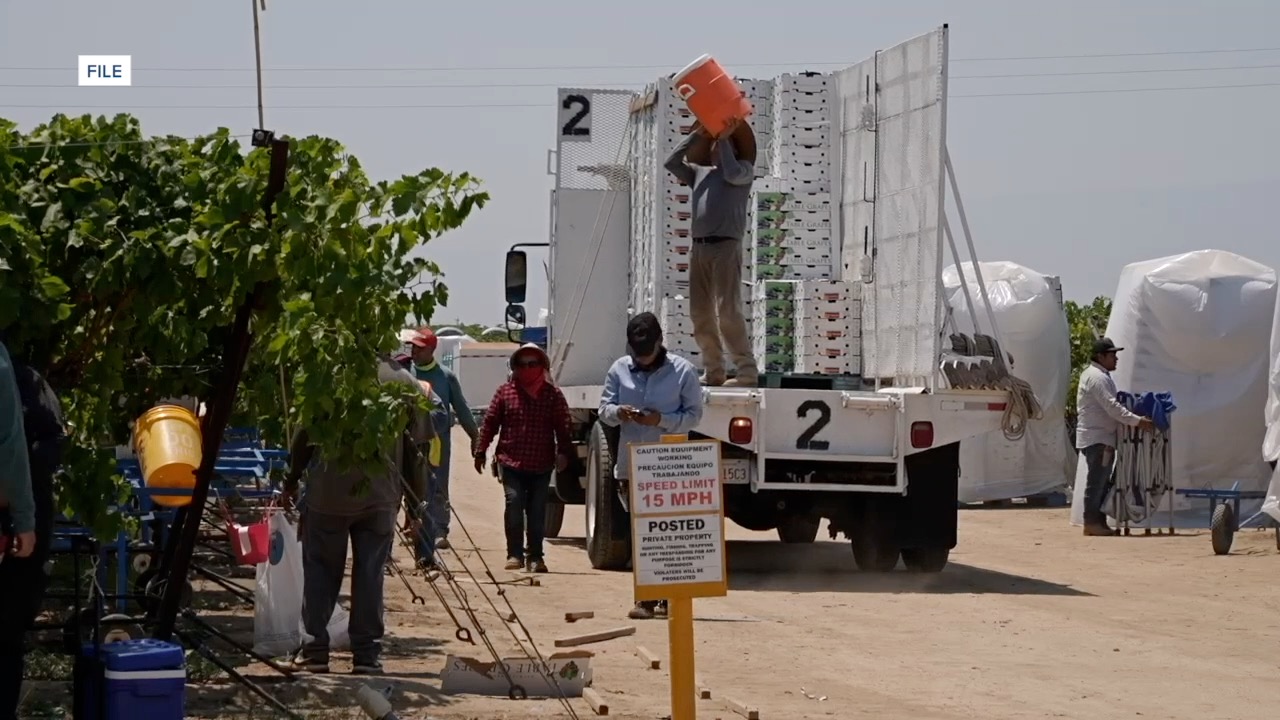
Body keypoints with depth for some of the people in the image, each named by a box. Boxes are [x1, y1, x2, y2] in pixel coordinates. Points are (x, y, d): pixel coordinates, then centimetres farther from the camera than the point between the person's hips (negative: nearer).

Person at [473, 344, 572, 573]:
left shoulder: (553, 394, 5)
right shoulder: (505, 391, 6)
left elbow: (562, 426, 1)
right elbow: (490, 423, 8)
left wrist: (563, 452, -11)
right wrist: (481, 450, 5)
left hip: (541, 464, 0)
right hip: (511, 461, 0)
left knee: (537, 511, 3)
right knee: (514, 502, -13)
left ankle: (535, 556, 11)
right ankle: (515, 554, -6)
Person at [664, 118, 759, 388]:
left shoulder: (745, 168, 11)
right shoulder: (700, 172, 24)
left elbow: (733, 174, -10)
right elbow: (672, 163, 13)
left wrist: (724, 139, 0)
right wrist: (697, 135, 12)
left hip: (726, 246, -6)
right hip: (698, 247, 6)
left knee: (728, 312, -15)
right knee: (700, 314, 4)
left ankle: (747, 372, -15)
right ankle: (713, 372, 9)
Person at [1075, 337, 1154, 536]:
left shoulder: (1100, 376, 19)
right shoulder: (1097, 378, -15)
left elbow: (1110, 406, 22)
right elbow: (1111, 406, -23)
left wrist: (1136, 419, 14)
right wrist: (1137, 421, -25)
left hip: (1102, 439, 11)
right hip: (1097, 439, -11)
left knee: (1101, 482, 11)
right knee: (1097, 481, -8)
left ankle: (1099, 522, 14)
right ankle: (1091, 522, -7)